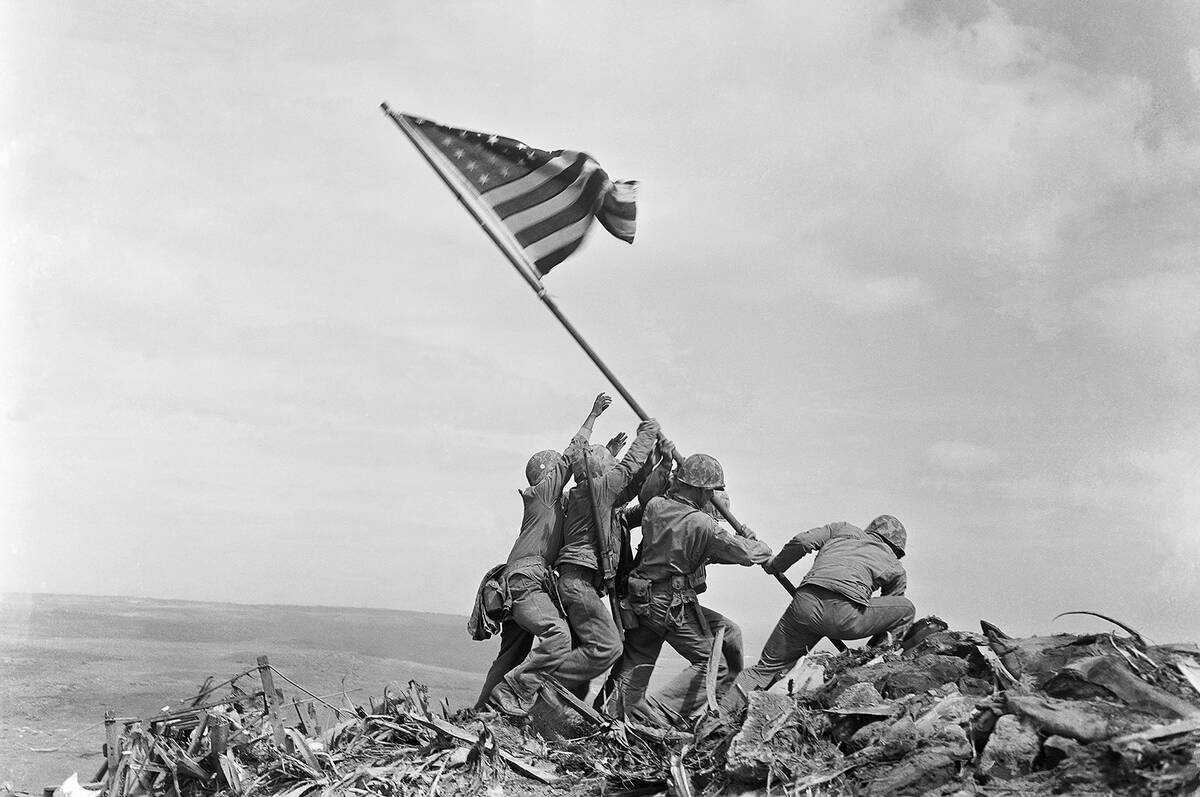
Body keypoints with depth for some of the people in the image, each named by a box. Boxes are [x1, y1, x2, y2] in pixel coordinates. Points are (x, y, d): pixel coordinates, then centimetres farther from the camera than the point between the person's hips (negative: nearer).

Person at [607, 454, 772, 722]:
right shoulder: (702, 524, -16)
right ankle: (654, 713, -4)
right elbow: (746, 553, -9)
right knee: (713, 664, 4)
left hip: (641, 599, 7)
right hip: (675, 606, -7)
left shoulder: (654, 507, 2)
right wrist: (762, 548, 13)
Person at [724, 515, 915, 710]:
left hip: (806, 604, 3)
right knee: (907, 610, 23)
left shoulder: (843, 529, 32)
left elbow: (802, 541, 14)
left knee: (767, 668, 17)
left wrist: (775, 565, 30)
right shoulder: (896, 569, 28)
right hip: (847, 615, -3)